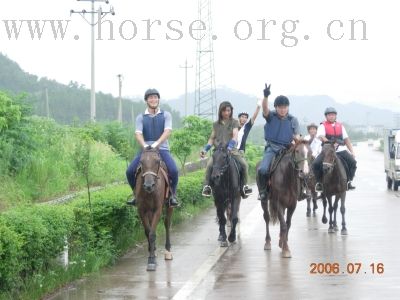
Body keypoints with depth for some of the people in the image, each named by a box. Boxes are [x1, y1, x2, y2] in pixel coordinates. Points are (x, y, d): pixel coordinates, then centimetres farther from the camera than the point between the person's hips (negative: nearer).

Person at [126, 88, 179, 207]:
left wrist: (157, 143, -24)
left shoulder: (166, 115, 6)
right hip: (145, 149, 2)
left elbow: (167, 131, -8)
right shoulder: (141, 117, 8)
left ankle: (172, 195, -5)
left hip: (162, 149, -2)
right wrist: (144, 145, -25)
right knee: (130, 171, -16)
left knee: (174, 171, -27)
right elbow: (138, 134, -4)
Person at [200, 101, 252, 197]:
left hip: (231, 150, -1)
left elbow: (235, 135, -8)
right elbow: (212, 138, 16)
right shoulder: (216, 124, 14)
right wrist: (205, 149, 2)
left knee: (244, 164, -20)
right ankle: (207, 186, -16)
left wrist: (230, 147, -24)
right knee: (209, 165, -25)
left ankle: (244, 185, -5)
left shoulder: (234, 122, 6)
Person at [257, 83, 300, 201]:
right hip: (272, 147, -2)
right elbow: (265, 109, -19)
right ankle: (263, 191, -3)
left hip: (287, 148, 2)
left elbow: (297, 135, 5)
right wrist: (266, 96, -37)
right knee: (262, 169, -24)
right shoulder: (271, 116, 3)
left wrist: (297, 139, -20)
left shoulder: (293, 120, 8)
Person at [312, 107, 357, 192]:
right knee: (316, 164, -24)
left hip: (341, 150, 3)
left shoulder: (340, 126, 18)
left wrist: (352, 151, 11)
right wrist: (328, 142, -29)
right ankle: (319, 182, -7)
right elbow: (320, 136, -13)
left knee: (353, 162, -17)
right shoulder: (323, 126, 5)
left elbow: (346, 139, 19)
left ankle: (349, 181, -4)